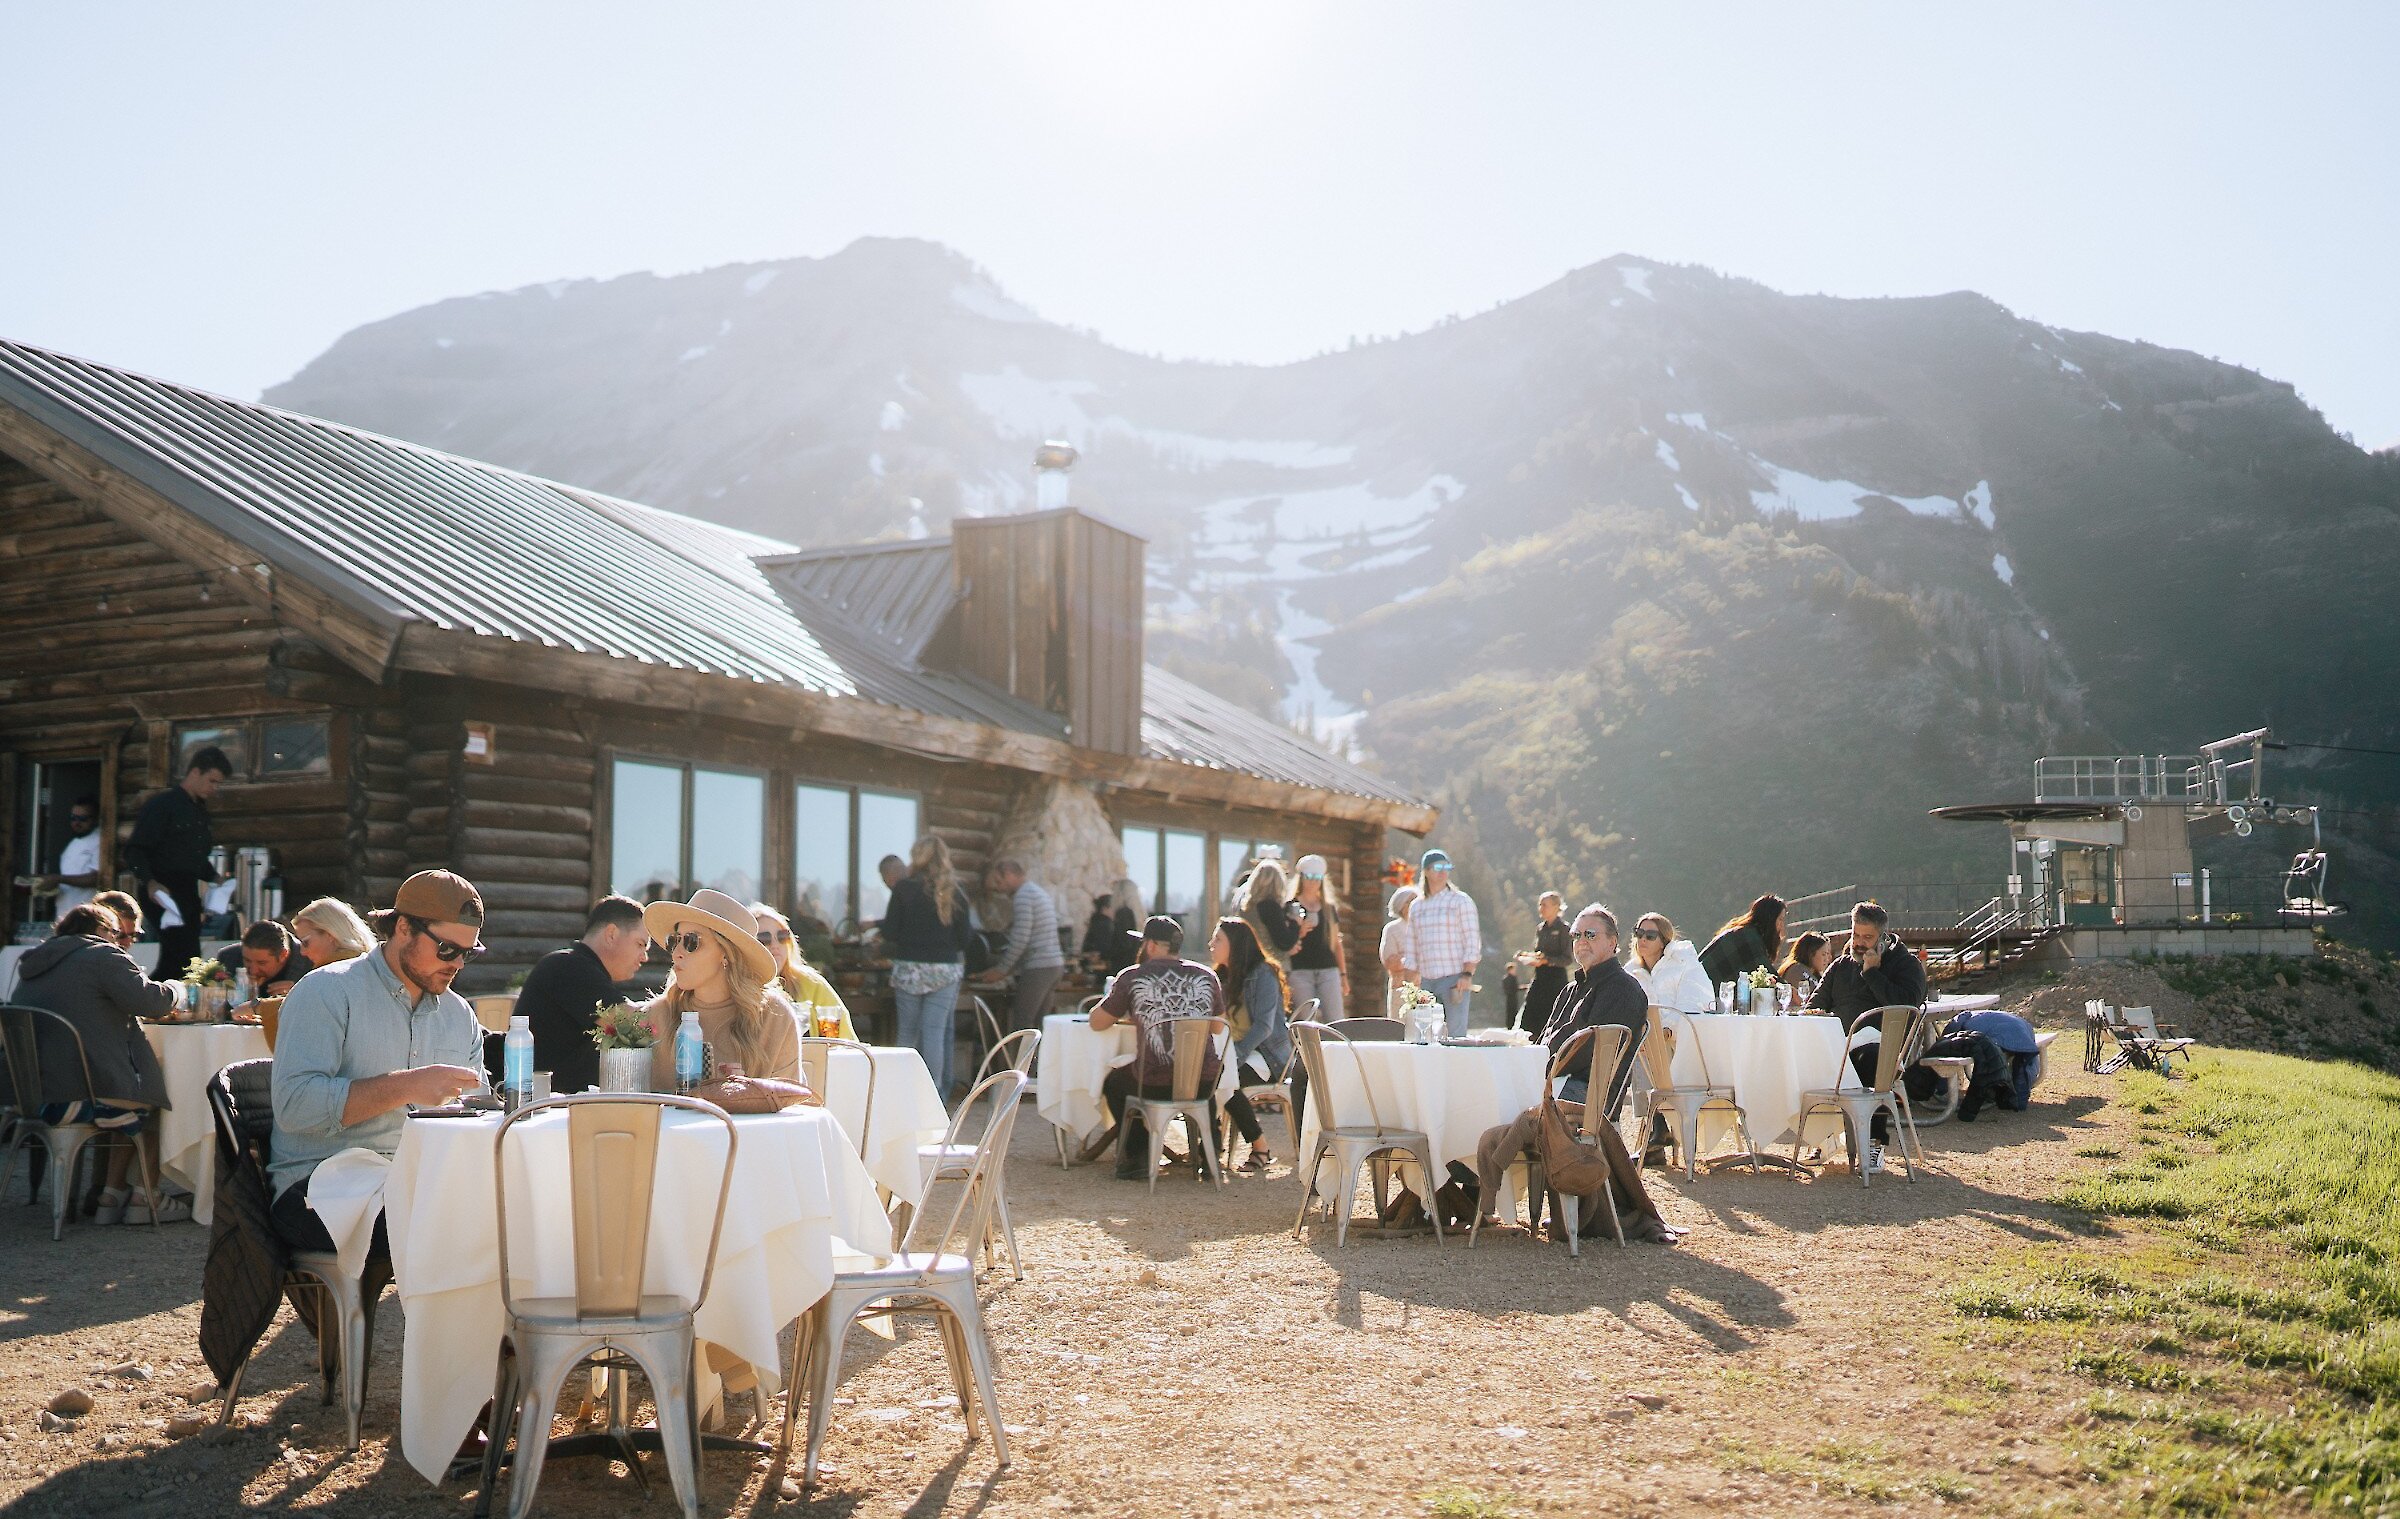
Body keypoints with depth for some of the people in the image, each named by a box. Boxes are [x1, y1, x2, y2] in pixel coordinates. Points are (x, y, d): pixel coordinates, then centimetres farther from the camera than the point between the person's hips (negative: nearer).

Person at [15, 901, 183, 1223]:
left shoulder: (33, 965, 19)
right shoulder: (102, 956, -7)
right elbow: (149, 1001, -16)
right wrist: (173, 990, 6)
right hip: (86, 1097, -9)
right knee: (155, 1101, 15)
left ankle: (111, 1195, 24)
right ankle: (146, 1199, 16)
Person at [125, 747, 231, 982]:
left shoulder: (200, 810, 20)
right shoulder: (162, 804, -6)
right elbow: (134, 851, -12)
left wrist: (214, 878, 12)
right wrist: (150, 882, -25)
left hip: (188, 893, 9)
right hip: (163, 893, -9)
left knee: (173, 963, 6)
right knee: (186, 957, -18)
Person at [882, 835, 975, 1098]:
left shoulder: (904, 888, -5)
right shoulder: (955, 891, 0)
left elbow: (889, 934, -4)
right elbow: (965, 937, 0)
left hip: (909, 968, -1)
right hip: (945, 970, 1)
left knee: (908, 1033, 9)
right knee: (936, 1033, 1)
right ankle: (935, 1093, -2)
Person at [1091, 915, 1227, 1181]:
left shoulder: (1132, 978, -1)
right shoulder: (1207, 976, 6)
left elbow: (1097, 1022, 7)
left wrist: (1130, 1016, 27)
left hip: (1153, 1085, -2)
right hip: (1204, 1084, 2)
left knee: (1113, 1082, 29)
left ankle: (1137, 1158, 24)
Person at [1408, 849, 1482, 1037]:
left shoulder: (1461, 901, 2)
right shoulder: (1416, 907, 15)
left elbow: (1473, 943, -3)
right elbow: (1412, 949, 18)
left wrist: (1467, 974, -13)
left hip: (1455, 978, -4)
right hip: (1427, 980, 4)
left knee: (1456, 1034, -7)